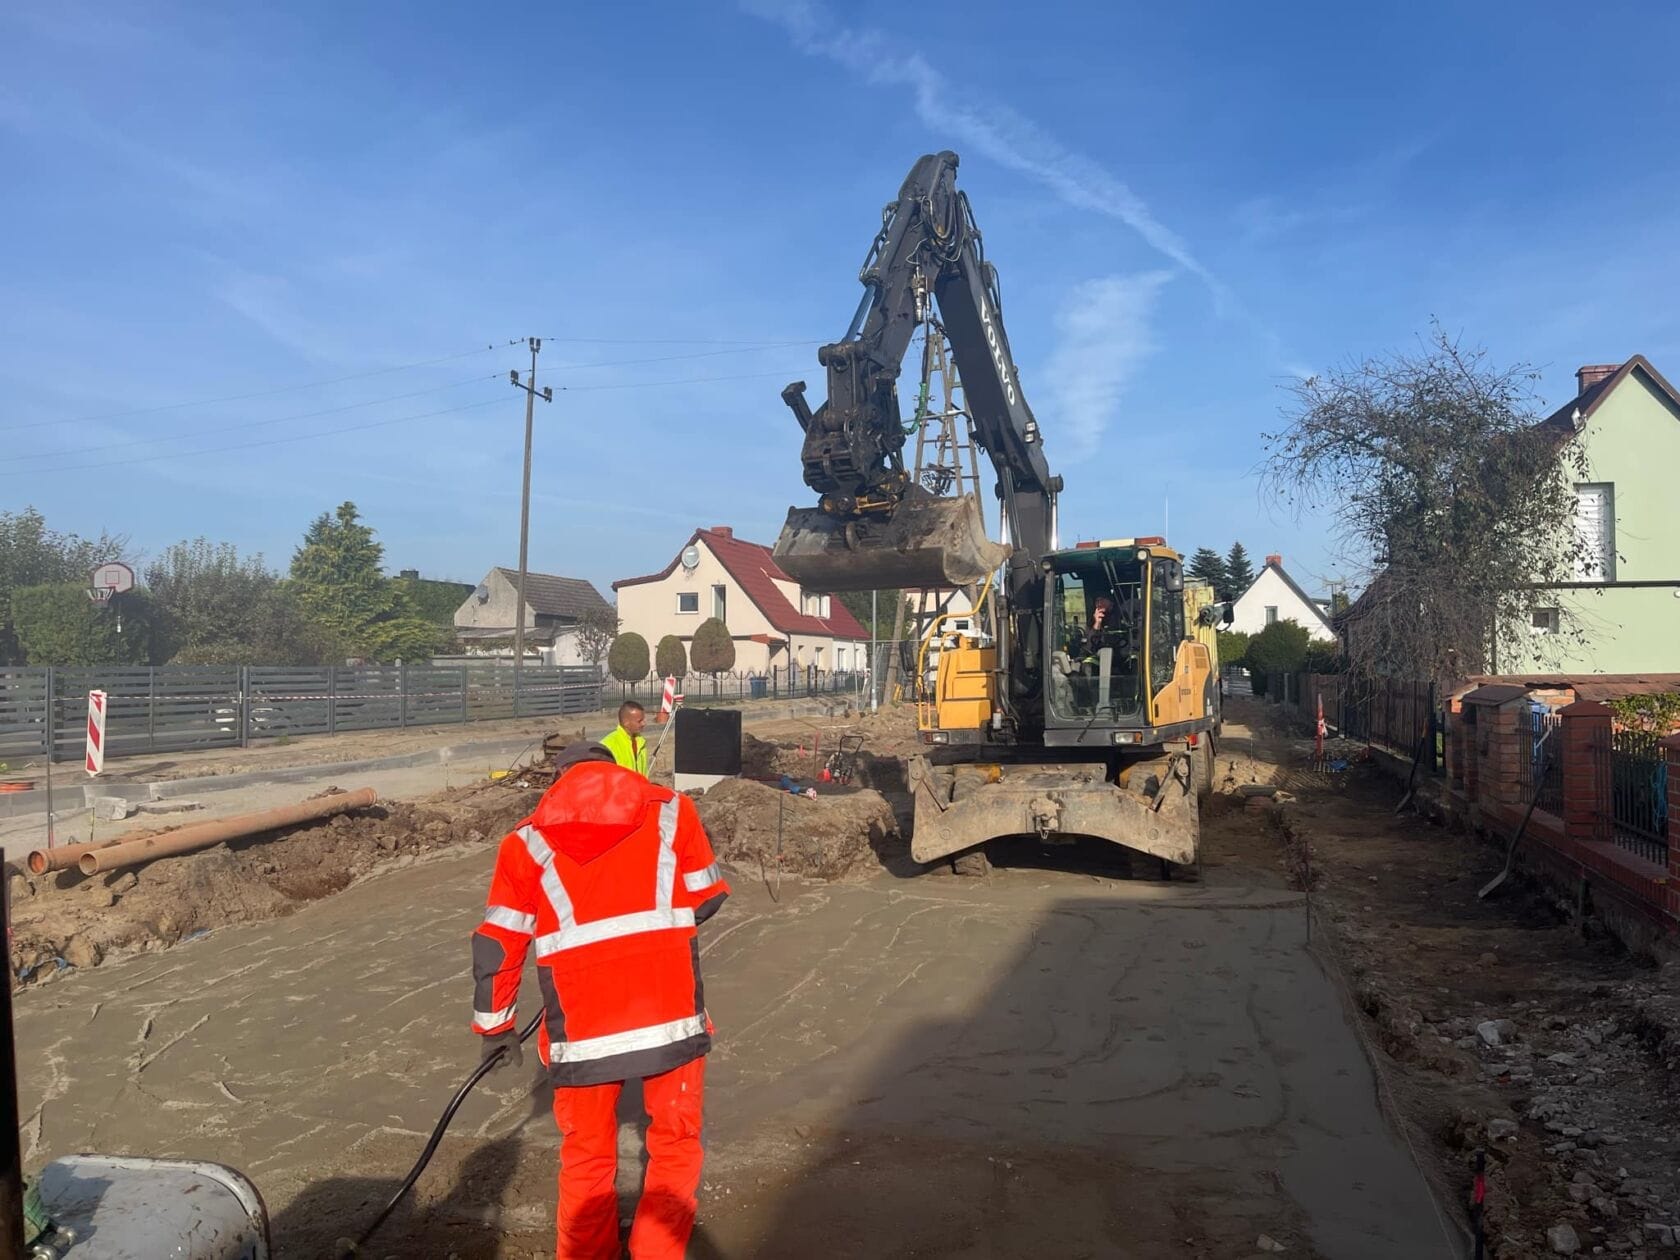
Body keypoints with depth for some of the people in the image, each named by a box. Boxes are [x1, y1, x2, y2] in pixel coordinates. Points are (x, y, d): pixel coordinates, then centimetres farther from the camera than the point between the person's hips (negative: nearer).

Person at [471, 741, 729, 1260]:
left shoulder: (528, 841, 9)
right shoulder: (670, 810, 8)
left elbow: (496, 945, 10)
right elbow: (707, 900, 10)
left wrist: (495, 1028, 21)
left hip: (582, 1028, 1)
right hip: (671, 1014, -1)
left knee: (586, 1156, 22)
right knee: (677, 1141, 20)